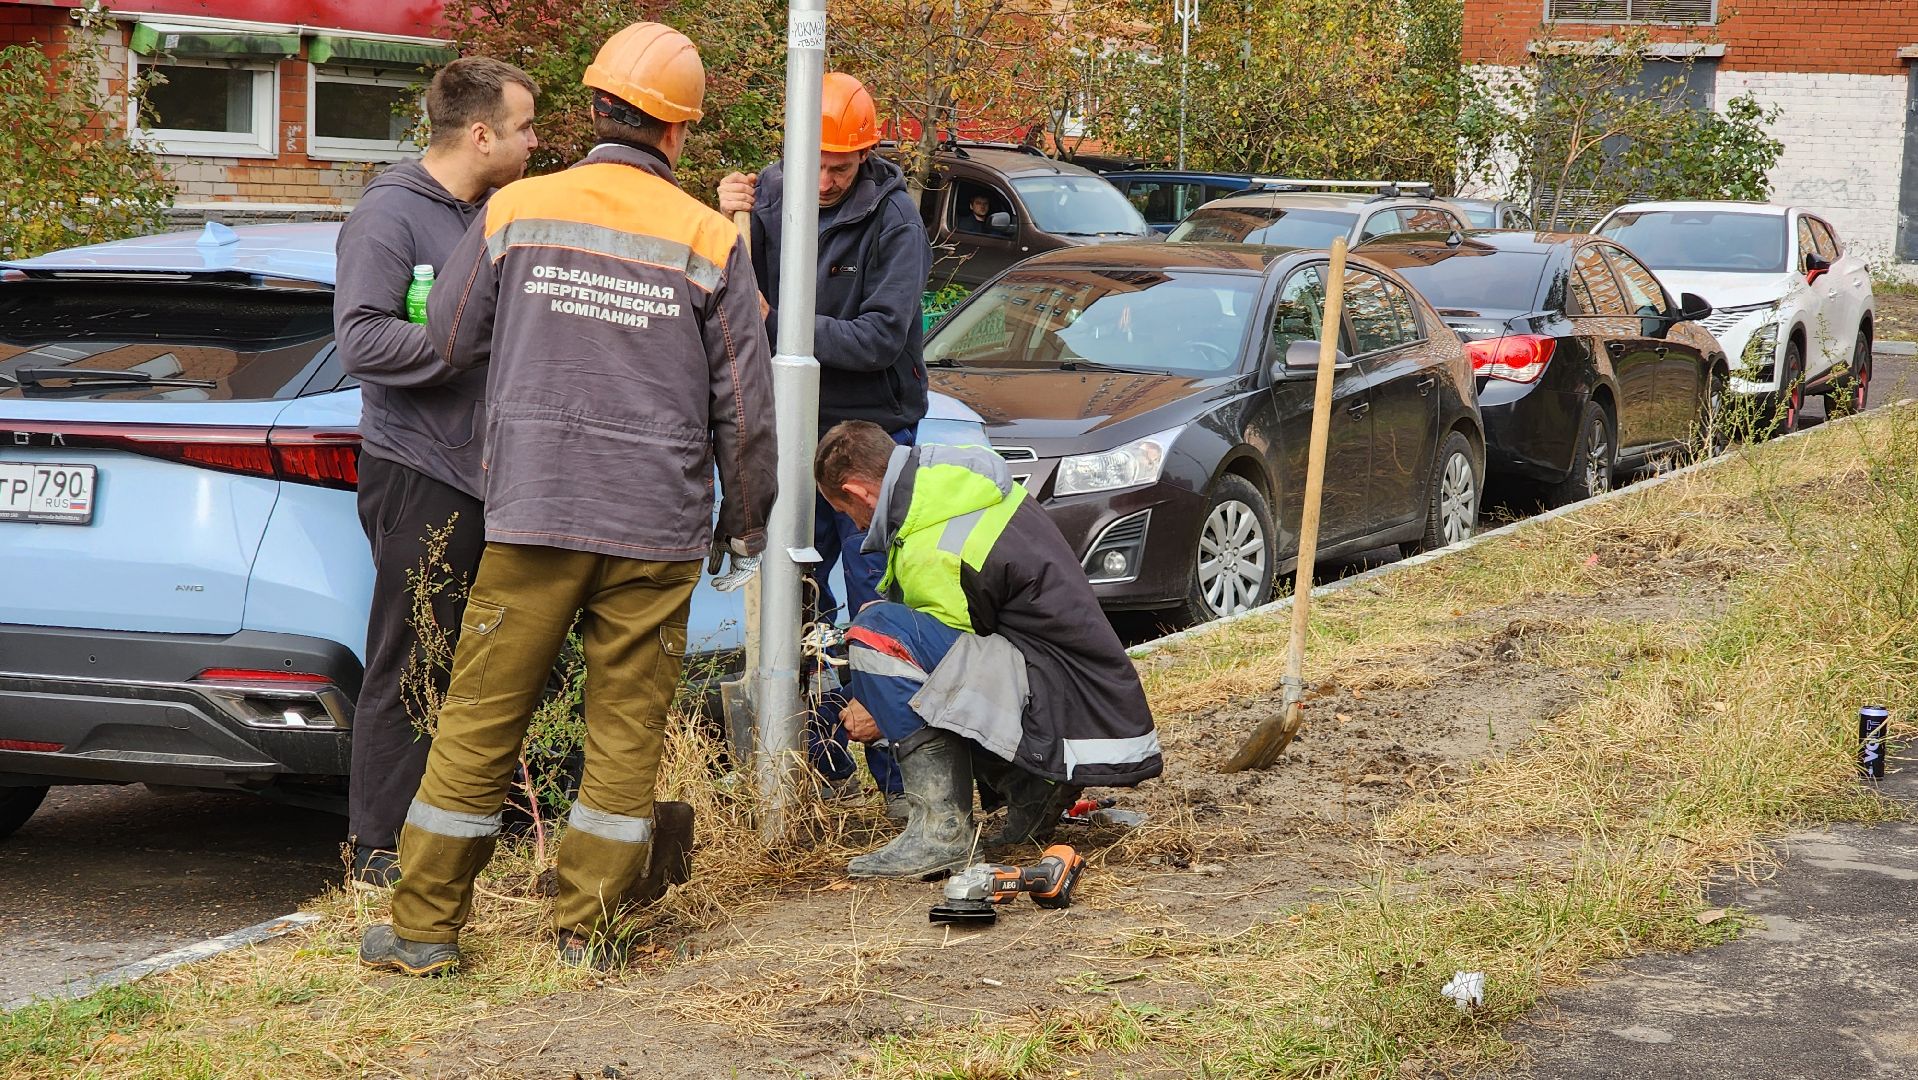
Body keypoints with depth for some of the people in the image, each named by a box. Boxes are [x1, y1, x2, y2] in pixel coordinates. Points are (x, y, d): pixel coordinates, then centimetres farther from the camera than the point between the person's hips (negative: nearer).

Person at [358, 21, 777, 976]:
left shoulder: (516, 211, 1)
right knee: (626, 730, 7)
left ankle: (424, 927, 11)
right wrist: (748, 521, 16)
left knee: (481, 719, 6)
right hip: (656, 525, -1)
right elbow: (745, 403, 3)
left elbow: (447, 342, 9)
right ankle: (586, 927, 10)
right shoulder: (709, 240, -1)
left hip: (534, 512, 1)